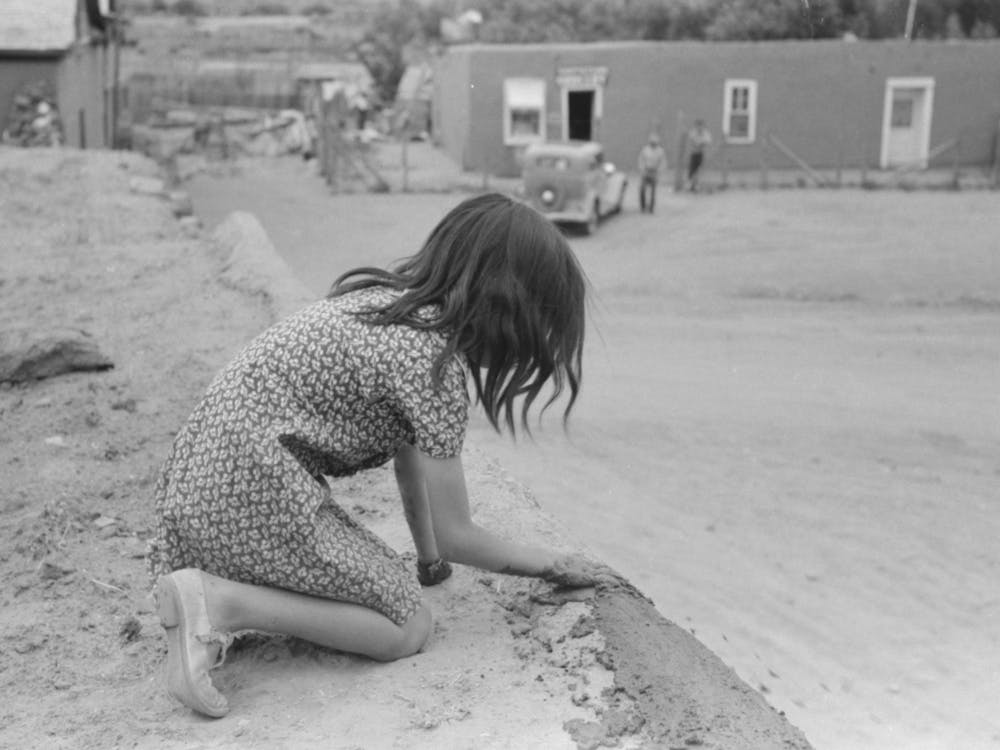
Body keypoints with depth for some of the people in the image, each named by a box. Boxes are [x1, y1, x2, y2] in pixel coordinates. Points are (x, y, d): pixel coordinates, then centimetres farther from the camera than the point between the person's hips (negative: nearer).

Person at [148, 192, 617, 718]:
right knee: (408, 629, -3)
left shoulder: (387, 298, 10)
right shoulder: (435, 358, -17)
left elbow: (408, 451, 17)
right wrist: (548, 563, 7)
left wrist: (430, 561, 22)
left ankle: (205, 582, 5)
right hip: (252, 486, -10)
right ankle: (221, 603, -15)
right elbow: (455, 535, -9)